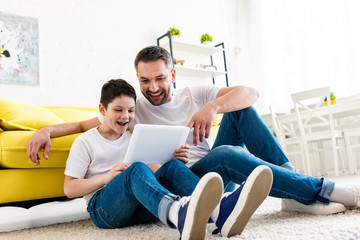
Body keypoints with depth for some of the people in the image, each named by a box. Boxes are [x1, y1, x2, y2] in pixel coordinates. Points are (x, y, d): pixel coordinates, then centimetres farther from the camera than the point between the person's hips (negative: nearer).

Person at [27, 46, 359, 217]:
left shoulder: (194, 96, 7)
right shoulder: (133, 108, 7)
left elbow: (251, 92, -5)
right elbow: (85, 124, 8)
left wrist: (212, 107, -24)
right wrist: (48, 129, -11)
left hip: (216, 171, 4)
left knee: (240, 108, -14)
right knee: (226, 155, -35)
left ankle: (298, 195, -17)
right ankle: (321, 190, -22)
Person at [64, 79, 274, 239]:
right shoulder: (85, 142, 6)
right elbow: (69, 189, 0)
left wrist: (175, 159, -5)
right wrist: (107, 177, -13)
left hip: (141, 207, 4)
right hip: (103, 207, -4)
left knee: (172, 167, -22)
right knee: (137, 169, -35)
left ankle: (220, 209, -53)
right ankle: (180, 214, -69)